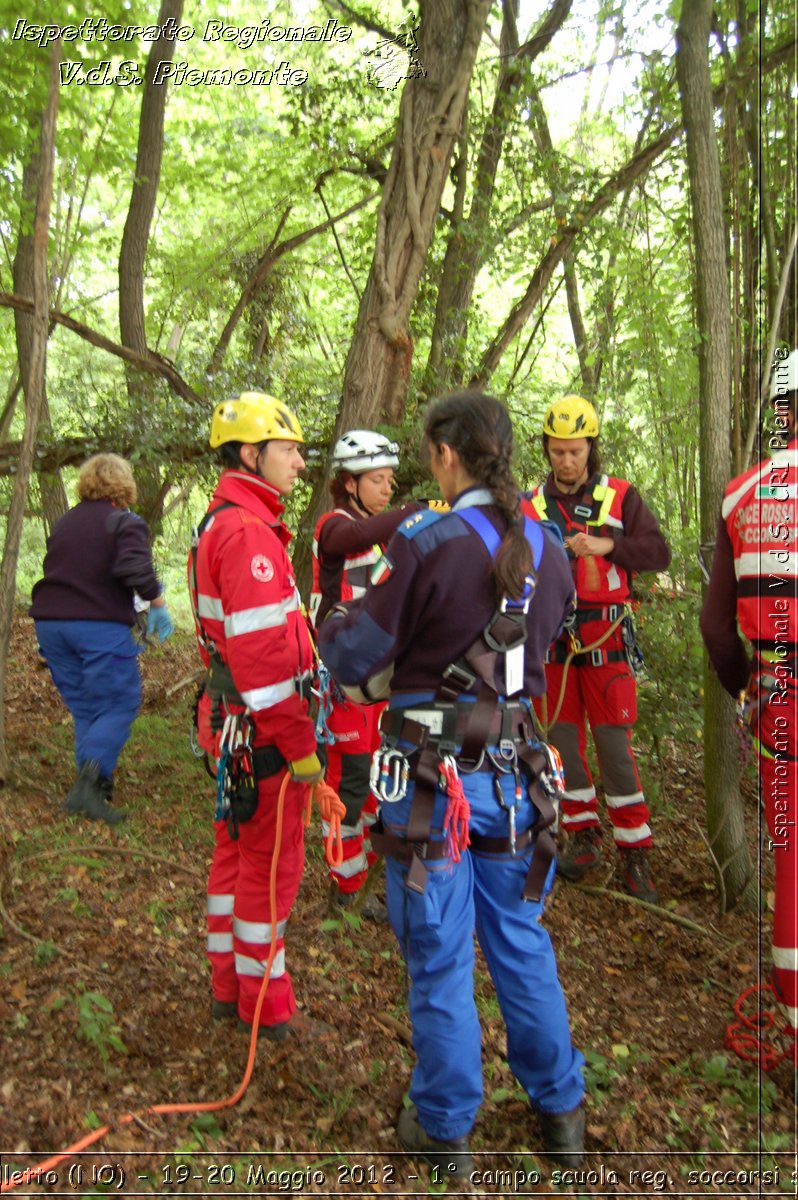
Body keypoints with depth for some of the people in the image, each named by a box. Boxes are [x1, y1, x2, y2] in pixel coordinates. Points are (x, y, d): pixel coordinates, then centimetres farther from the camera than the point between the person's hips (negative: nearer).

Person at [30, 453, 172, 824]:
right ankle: (90, 780, -16)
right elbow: (136, 570, -20)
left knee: (84, 709, 14)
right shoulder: (124, 522, -4)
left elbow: (55, 570, 21)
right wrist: (158, 603, -9)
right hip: (100, 626, -7)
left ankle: (92, 784, 15)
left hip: (50, 622, 7)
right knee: (119, 706, 0)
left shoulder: (65, 522, 17)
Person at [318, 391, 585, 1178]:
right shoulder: (548, 552, 2)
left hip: (431, 779, -5)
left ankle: (443, 1129, 32)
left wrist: (332, 622, 10)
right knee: (520, 943, 23)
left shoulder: (425, 544, -17)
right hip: (513, 773, 5)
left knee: (439, 959, 12)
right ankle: (560, 1110, 39)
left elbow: (352, 660, -11)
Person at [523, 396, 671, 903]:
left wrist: (608, 545, -16)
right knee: (562, 736, 7)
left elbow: (660, 552, -2)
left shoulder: (620, 496, 3)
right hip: (551, 632, 3)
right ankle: (584, 836, 22)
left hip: (605, 632, -2)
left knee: (613, 740, -3)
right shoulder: (531, 503, 7)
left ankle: (635, 851, 9)